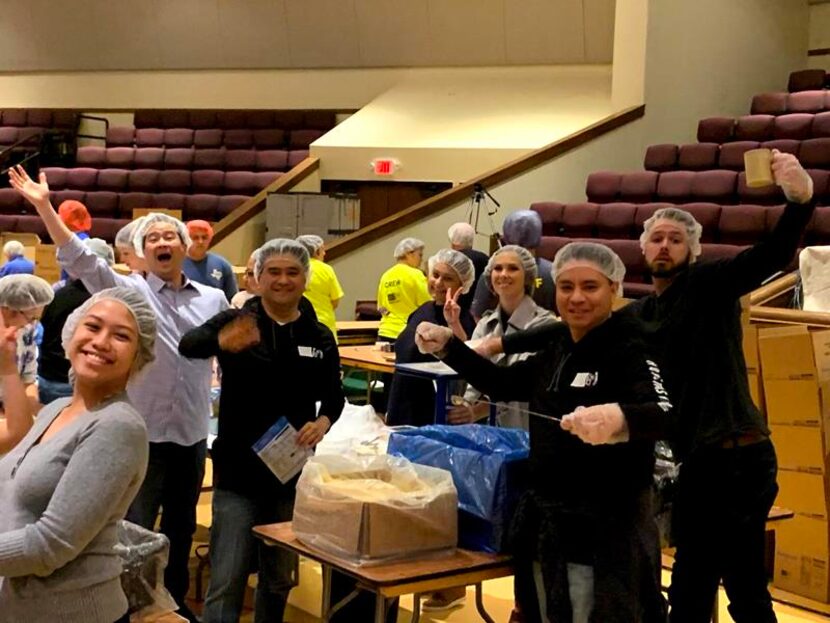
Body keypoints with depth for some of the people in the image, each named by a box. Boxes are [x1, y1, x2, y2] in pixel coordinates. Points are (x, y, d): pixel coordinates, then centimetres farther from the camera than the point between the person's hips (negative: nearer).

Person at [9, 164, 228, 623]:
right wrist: (43, 205, -27)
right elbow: (79, 258, -18)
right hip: (143, 436, -4)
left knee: (181, 529, 18)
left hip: (193, 435, 4)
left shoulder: (213, 300, 7)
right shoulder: (128, 291, -5)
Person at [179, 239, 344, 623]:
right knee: (227, 581, -6)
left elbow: (333, 396, 10)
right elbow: (188, 345, -25)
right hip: (238, 472, -3)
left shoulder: (319, 336, 4)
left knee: (280, 578, 17)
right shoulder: (236, 321, -6)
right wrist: (223, 341, -48)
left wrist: (323, 423, -13)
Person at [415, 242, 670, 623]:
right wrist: (447, 347, 8)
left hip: (605, 528, -8)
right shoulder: (558, 346, 7)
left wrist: (618, 417, -56)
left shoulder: (630, 351, -16)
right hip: (546, 521, 8)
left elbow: (662, 415, -33)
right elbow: (503, 385, 20)